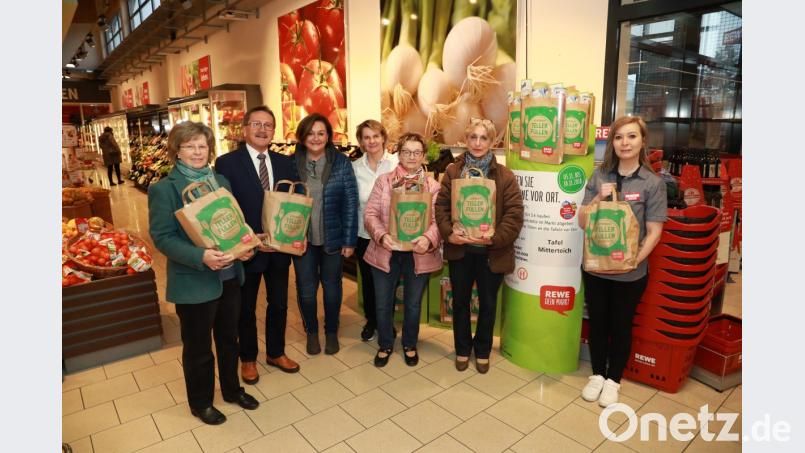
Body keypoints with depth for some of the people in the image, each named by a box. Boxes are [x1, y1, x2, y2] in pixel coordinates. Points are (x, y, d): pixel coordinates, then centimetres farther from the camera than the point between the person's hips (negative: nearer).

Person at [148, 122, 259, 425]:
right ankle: (200, 403, 36)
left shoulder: (221, 181, 7)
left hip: (230, 275, 6)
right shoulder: (164, 189, -11)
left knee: (229, 338, 21)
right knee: (198, 346, 13)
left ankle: (232, 389, 43)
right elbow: (161, 237, -16)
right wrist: (201, 257, -29)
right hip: (194, 282, -5)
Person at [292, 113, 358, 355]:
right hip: (302, 238, 1)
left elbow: (350, 203, -5)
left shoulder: (341, 162, -5)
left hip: (333, 237, 0)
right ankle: (311, 332, 35)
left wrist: (350, 240, -8)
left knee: (332, 285, 15)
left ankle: (331, 332, 35)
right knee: (306, 288, 10)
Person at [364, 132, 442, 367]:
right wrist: (381, 235, -20)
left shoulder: (433, 186, 0)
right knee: (383, 304, 12)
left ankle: (410, 345, 39)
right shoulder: (384, 181, 2)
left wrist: (428, 238, -26)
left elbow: (439, 220, -7)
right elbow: (370, 213, -3)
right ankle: (385, 345, 36)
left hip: (418, 254, 0)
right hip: (386, 252, 1)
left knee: (413, 304, 16)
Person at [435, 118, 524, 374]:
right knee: (460, 302, 15)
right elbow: (441, 206, -2)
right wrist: (448, 233, -18)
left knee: (488, 304, 15)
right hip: (460, 249, 2)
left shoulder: (504, 176, -5)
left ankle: (482, 351, 36)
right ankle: (462, 349, 36)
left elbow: (515, 214, -10)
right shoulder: (452, 172, 2)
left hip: (491, 252, -1)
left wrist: (495, 238, -21)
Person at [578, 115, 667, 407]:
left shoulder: (653, 182, -6)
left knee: (621, 326, 13)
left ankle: (613, 380, 33)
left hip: (630, 273, -2)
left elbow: (654, 232, -7)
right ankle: (597, 375, 35)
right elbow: (582, 222, 0)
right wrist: (599, 198, -15)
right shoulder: (599, 176, -1)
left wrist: (634, 260, -18)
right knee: (597, 323, 15)